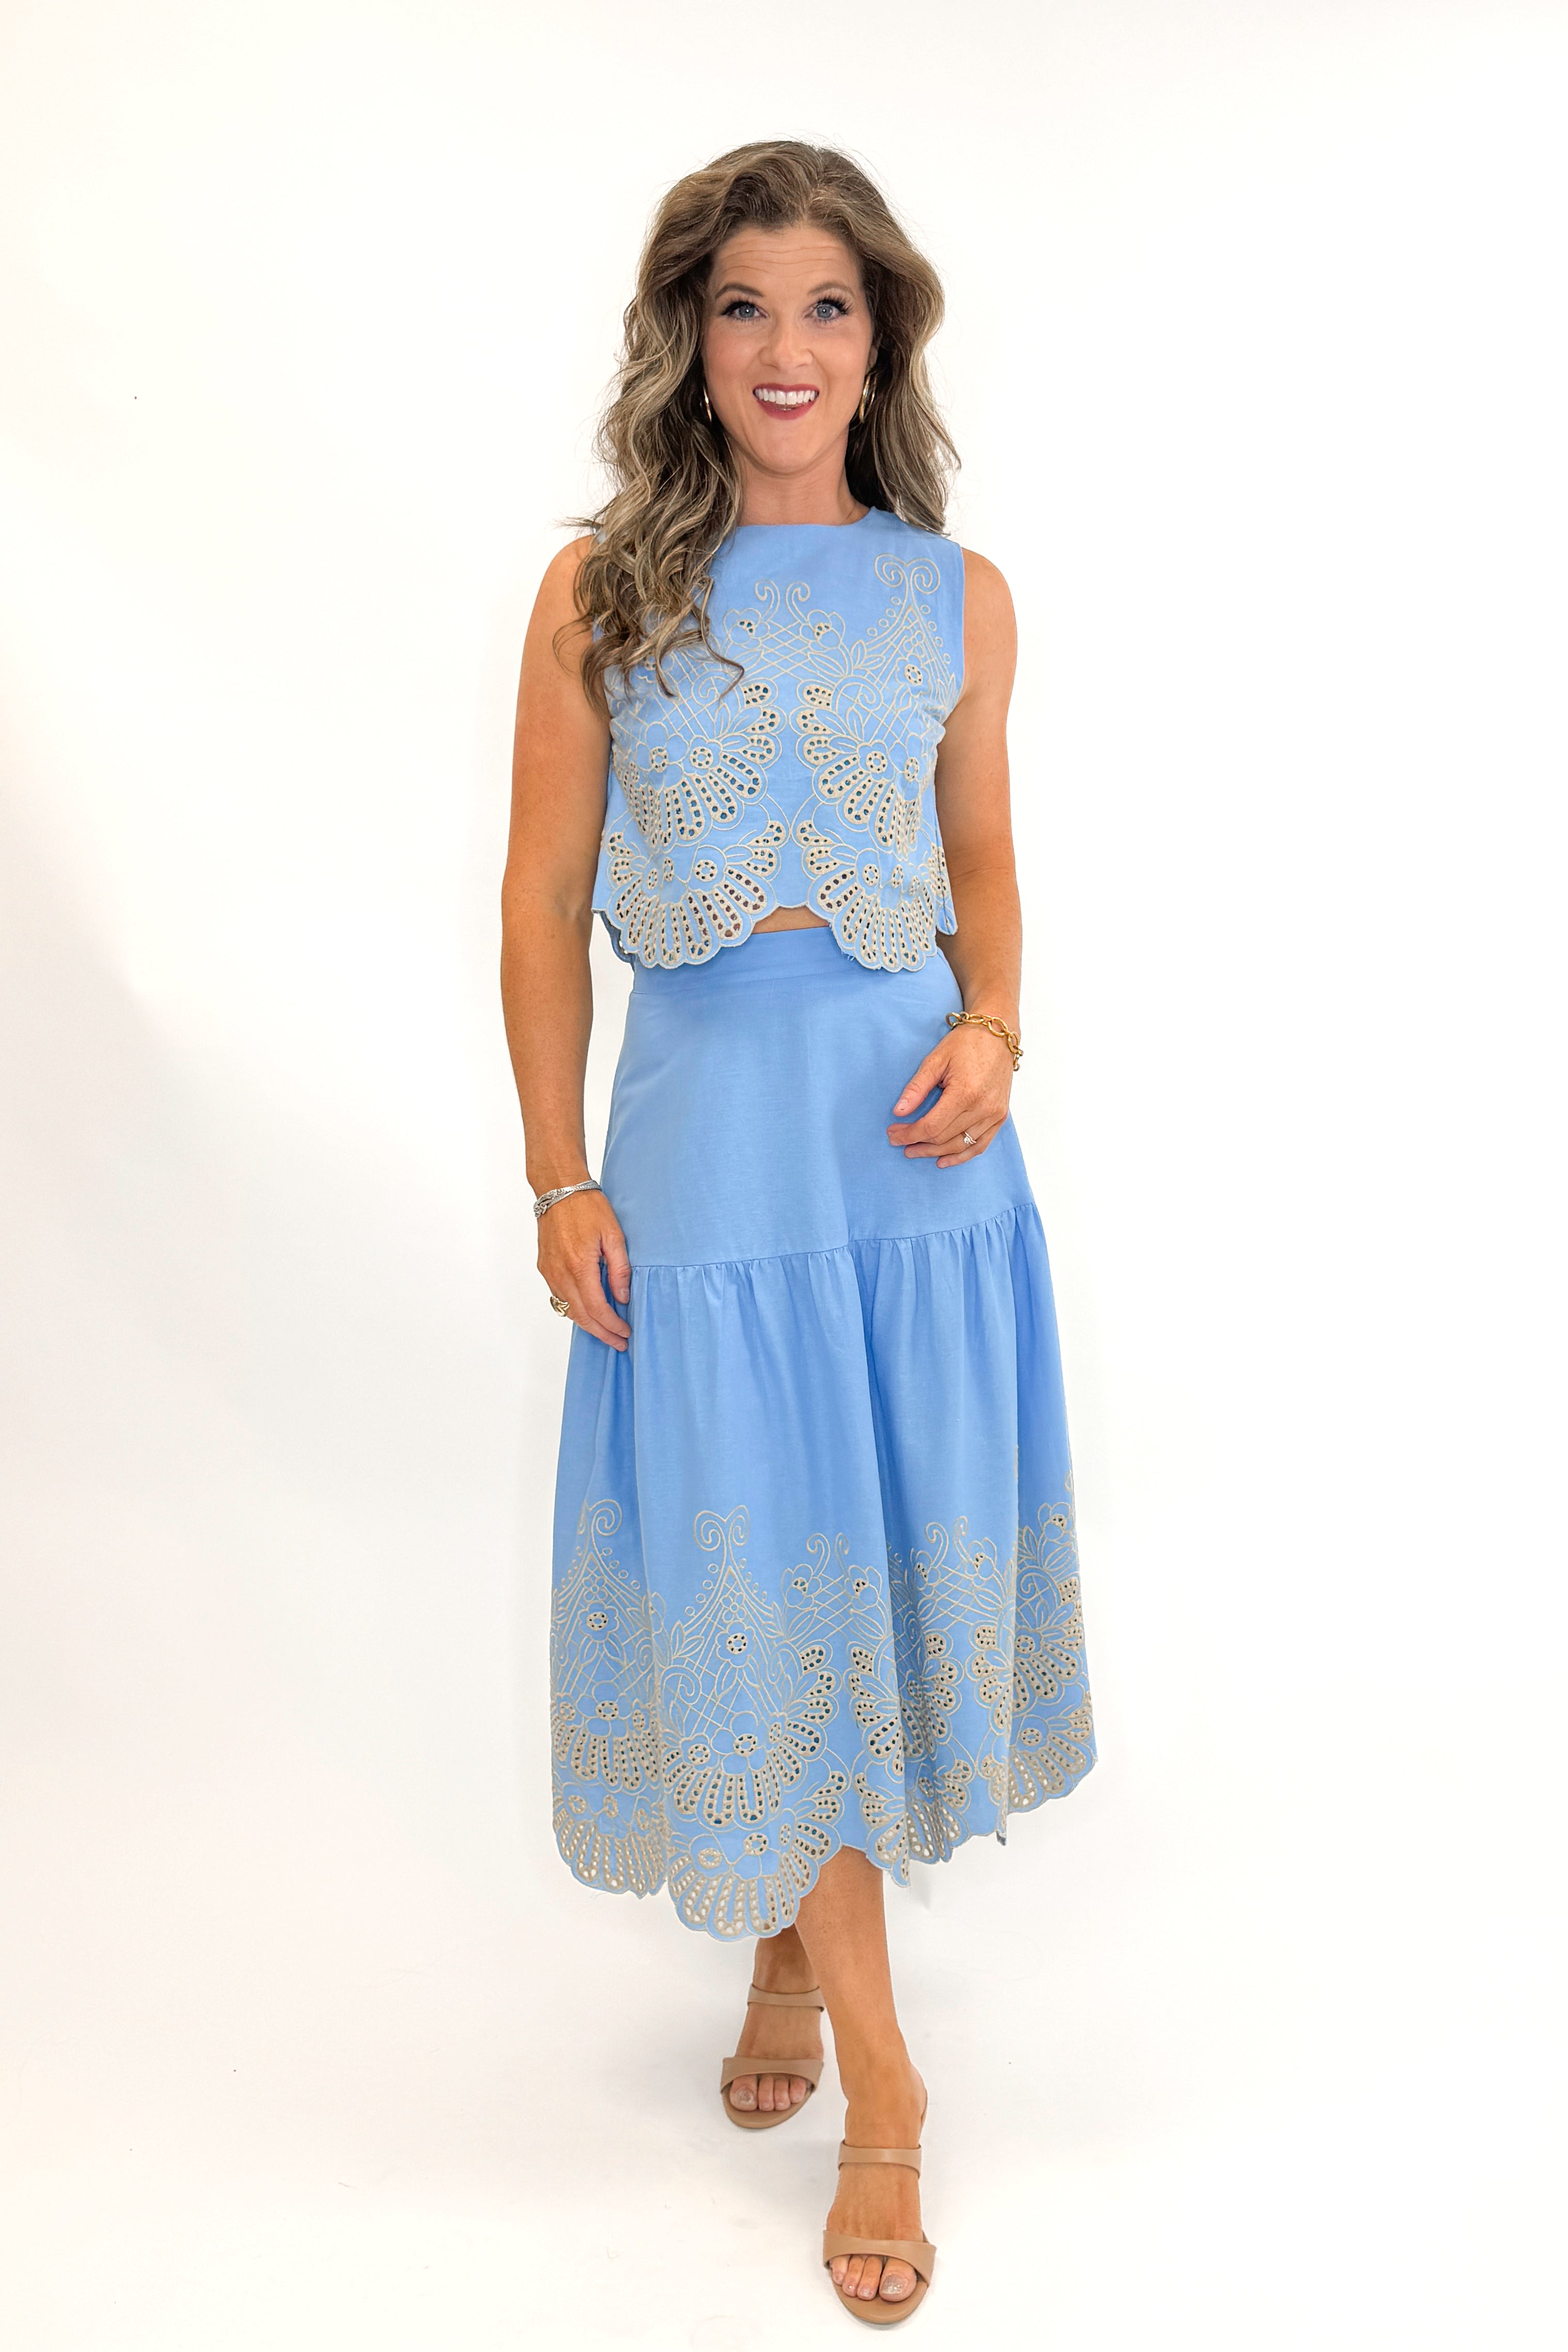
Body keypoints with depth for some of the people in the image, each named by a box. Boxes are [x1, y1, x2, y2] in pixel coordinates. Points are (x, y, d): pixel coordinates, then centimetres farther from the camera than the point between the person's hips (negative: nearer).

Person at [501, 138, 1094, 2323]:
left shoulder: (957, 596, 4)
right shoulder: (603, 590, -1)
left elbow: (983, 864, 12)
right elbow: (546, 899, 1)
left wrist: (991, 1033, -8)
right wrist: (560, 1179, -3)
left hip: (915, 1139, 2)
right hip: (708, 1138, -1)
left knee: (887, 1559, 11)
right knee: (752, 1590, 2)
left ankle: (795, 1947, 38)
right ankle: (879, 2078, 19)